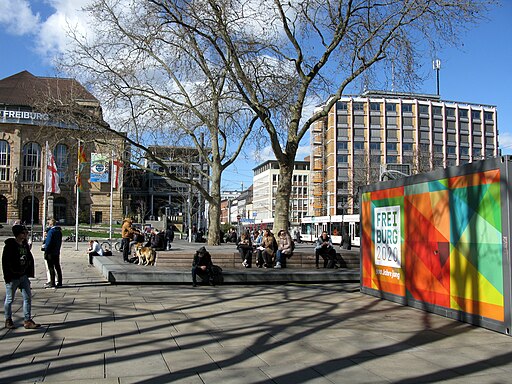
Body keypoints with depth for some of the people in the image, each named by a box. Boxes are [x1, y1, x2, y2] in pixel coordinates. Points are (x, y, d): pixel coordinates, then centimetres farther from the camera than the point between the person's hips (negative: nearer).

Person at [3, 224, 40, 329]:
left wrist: (29, 273, 10)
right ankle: (8, 321, 21)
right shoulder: (10, 245, -12)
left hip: (23, 276, 6)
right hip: (13, 277, -6)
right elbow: (5, 262, -13)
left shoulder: (25, 245, 7)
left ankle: (27, 321, 9)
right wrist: (8, 276, -16)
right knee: (9, 299, 7)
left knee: (28, 297, 4)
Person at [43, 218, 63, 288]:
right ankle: (59, 282, 16)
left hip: (50, 253, -8)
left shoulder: (51, 231, -15)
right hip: (57, 252, 8)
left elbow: (48, 243, -17)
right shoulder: (59, 231, 10)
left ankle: (52, 283, -2)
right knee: (57, 267, 12)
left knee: (51, 268, -3)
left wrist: (46, 252, -12)